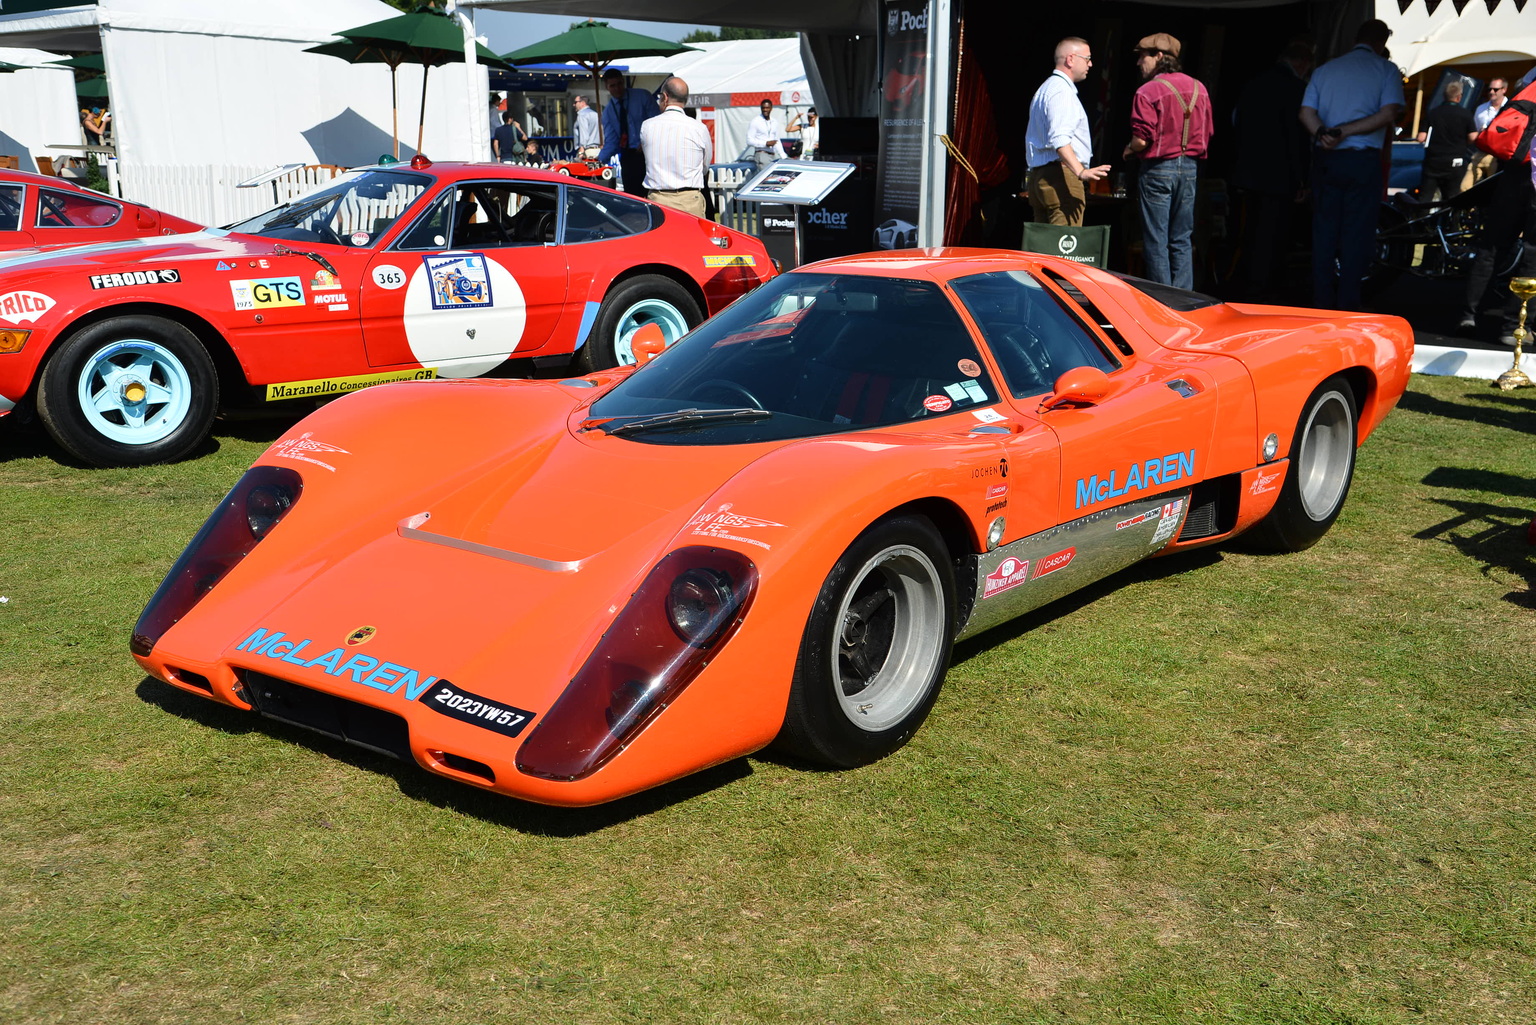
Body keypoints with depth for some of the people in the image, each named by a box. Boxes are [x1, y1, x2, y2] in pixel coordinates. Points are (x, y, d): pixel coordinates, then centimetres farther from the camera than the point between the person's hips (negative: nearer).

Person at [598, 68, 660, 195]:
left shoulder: (643, 96, 1)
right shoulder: (608, 112, 9)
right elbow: (611, 142, 3)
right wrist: (599, 160, -16)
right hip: (629, 157, 3)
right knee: (632, 195, 1)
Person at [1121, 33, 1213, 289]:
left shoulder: (1148, 91, -11)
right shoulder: (1199, 88, 9)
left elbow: (1142, 140, -17)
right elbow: (1207, 134, 11)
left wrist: (1129, 150, 4)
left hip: (1159, 169, -6)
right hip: (1190, 168, 6)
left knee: (1156, 241, 1)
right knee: (1182, 241, 11)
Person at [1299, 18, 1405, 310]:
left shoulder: (1325, 69, 11)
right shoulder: (1386, 69, 1)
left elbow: (1307, 113, -1)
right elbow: (1389, 113, -12)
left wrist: (1324, 134, -17)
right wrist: (1345, 131, -12)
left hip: (1326, 159, 3)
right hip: (1362, 160, -3)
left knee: (1324, 229, 7)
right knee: (1356, 233, 1)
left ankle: (1323, 301, 9)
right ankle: (1347, 303, 1)